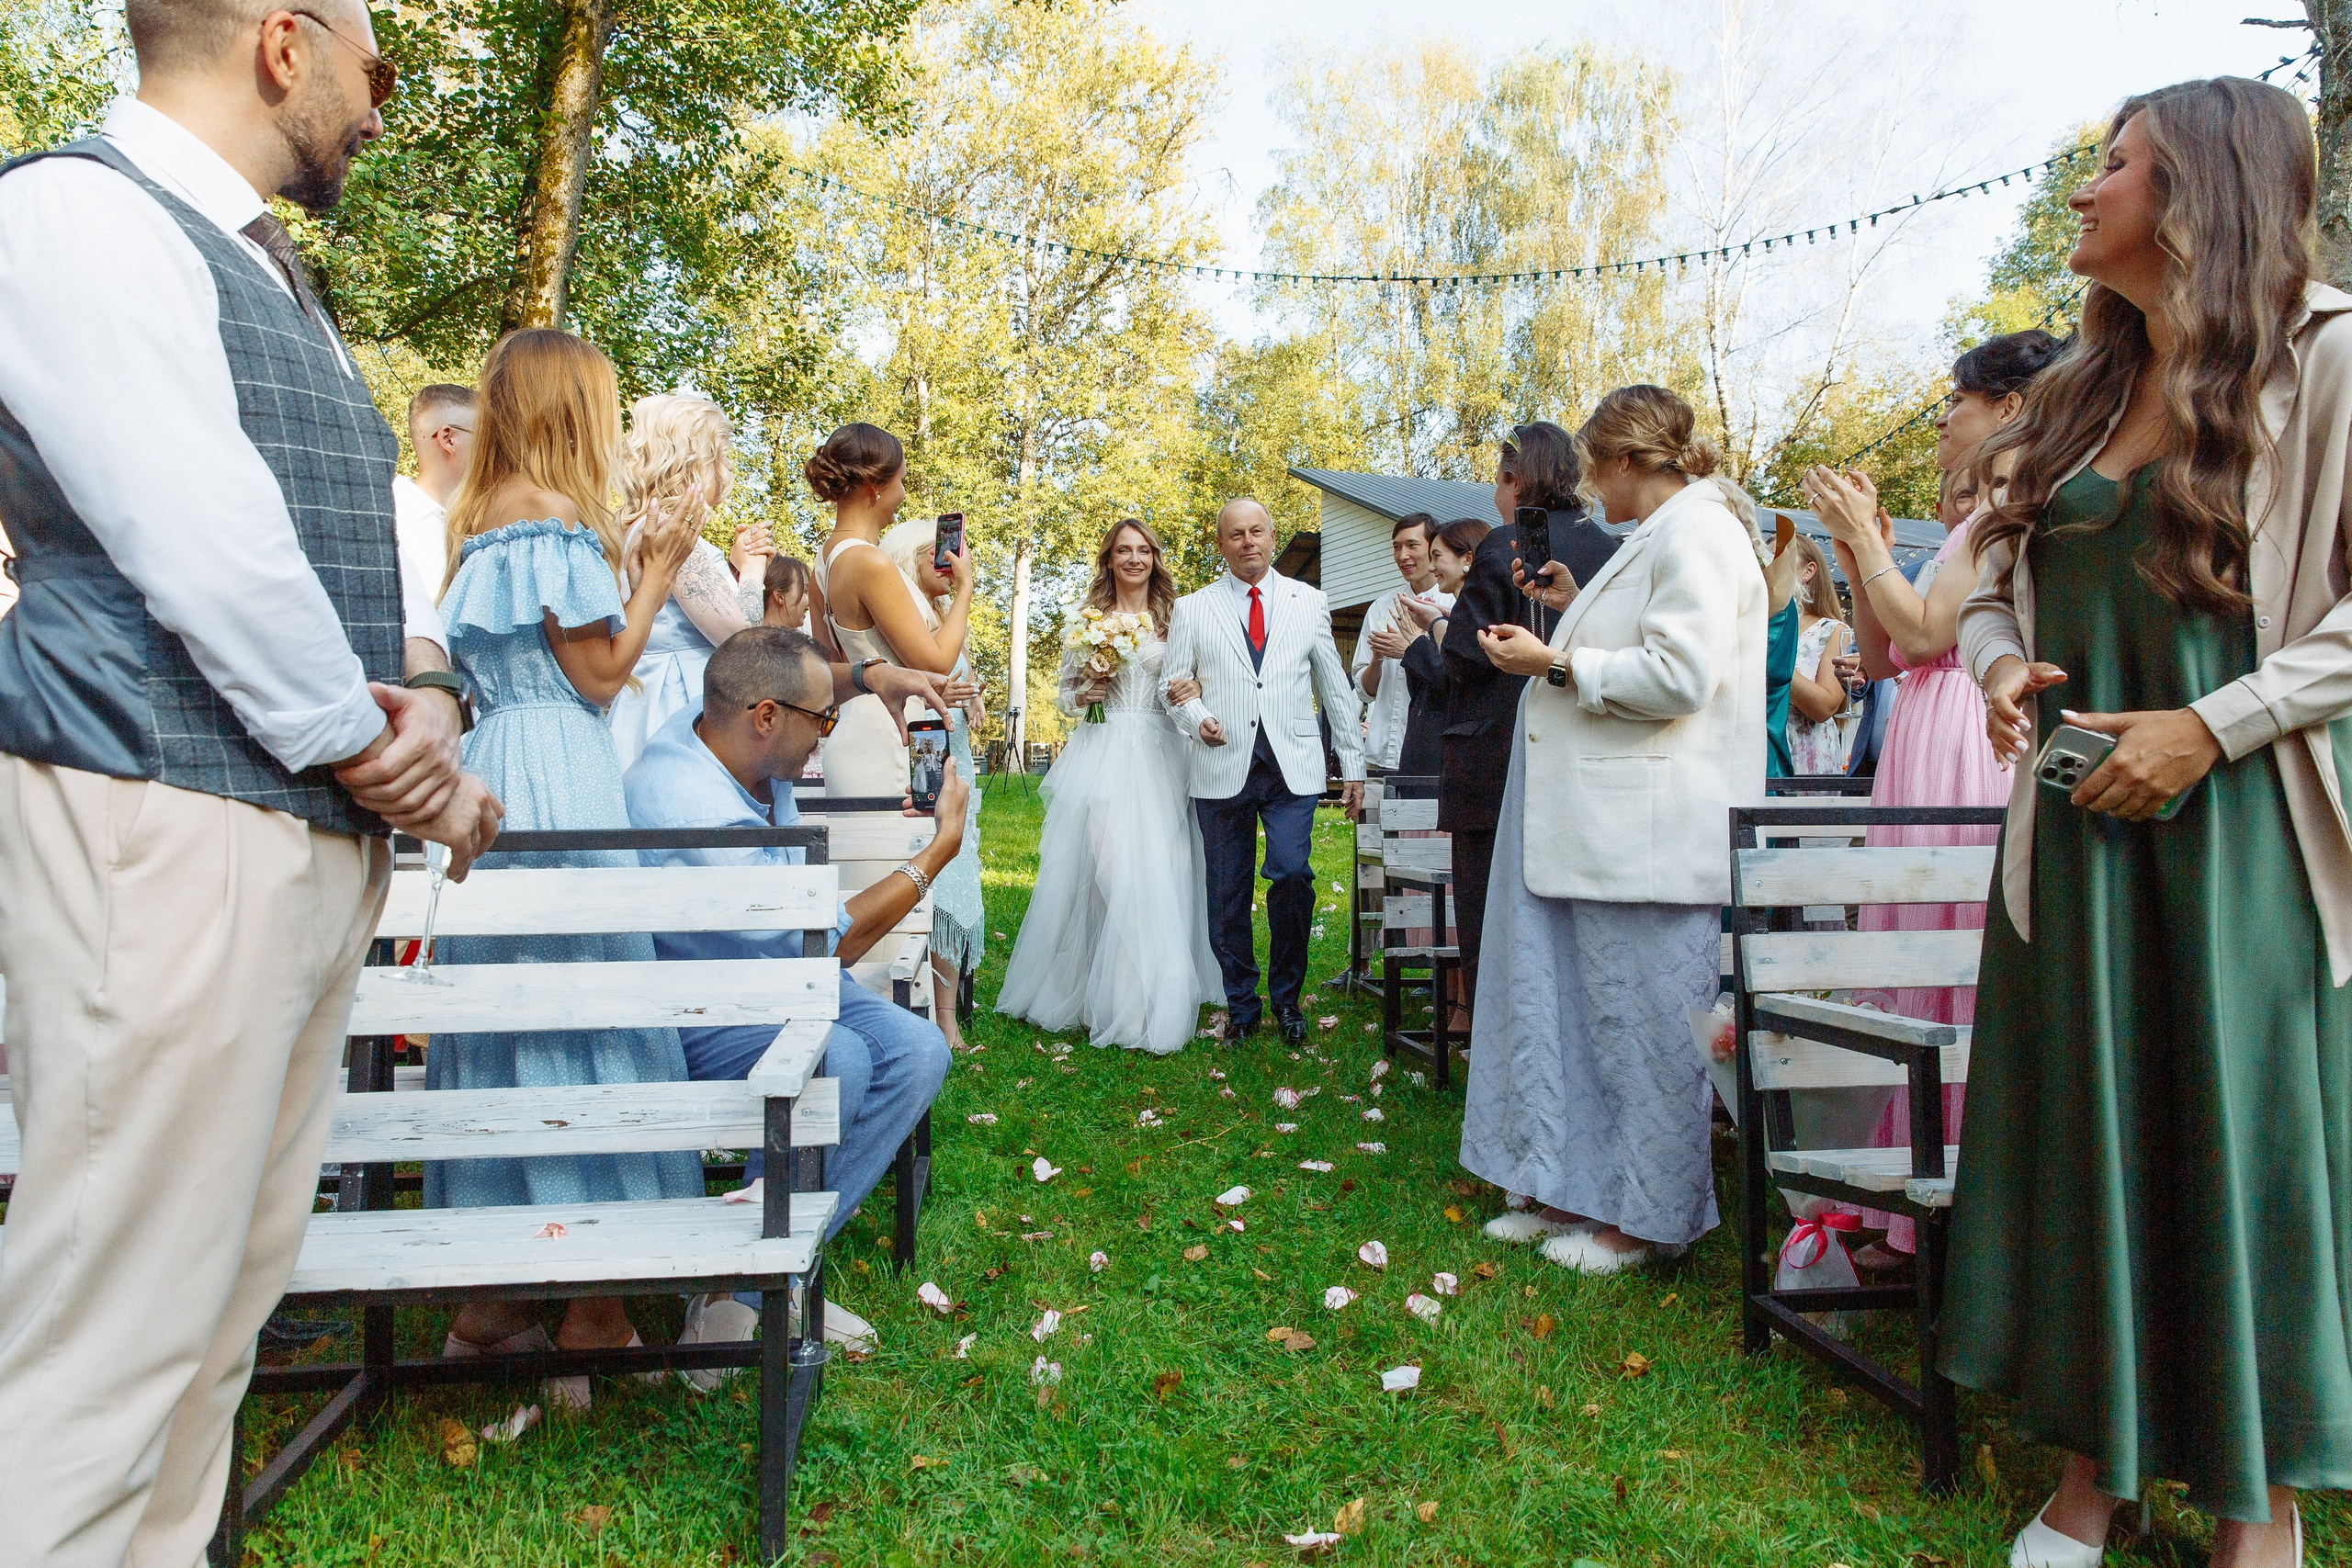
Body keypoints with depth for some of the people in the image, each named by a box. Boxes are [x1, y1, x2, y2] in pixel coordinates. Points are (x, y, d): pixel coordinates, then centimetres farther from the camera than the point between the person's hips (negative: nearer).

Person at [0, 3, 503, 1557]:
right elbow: (206, 550, -18)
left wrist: (429, 686, -2)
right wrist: (374, 749, -8)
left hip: (317, 836, 9)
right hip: (166, 837, -9)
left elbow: (368, 532, 17)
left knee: (238, 1281, 17)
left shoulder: (274, 282, 20)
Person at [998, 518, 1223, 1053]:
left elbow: (1193, 683, 8)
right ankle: (1096, 993, 0)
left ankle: (1150, 1002, 7)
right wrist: (1084, 694, -7)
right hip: (1100, 755, 0)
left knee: (1157, 872, -3)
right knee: (1103, 866, -8)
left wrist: (1189, 692, -14)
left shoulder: (1175, 617, 10)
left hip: (1159, 757, 0)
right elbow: (1063, 692, 14)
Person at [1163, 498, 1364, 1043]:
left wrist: (1352, 763, 11)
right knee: (1226, 893, 2)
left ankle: (1286, 996, 6)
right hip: (1223, 768, 1)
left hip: (1293, 767, 0)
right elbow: (1174, 682, 11)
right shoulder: (1192, 609, 10)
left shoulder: (1309, 603, 12)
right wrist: (1197, 716, -11)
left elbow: (1335, 687, 14)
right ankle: (1241, 1005, 19)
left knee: (1292, 874, -15)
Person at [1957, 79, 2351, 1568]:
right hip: (2077, 823, 6)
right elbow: (1994, 585, 19)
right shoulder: (2080, 387, 14)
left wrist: (2212, 727, -19)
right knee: (2079, 1134, 8)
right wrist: (2001, 665, -1)